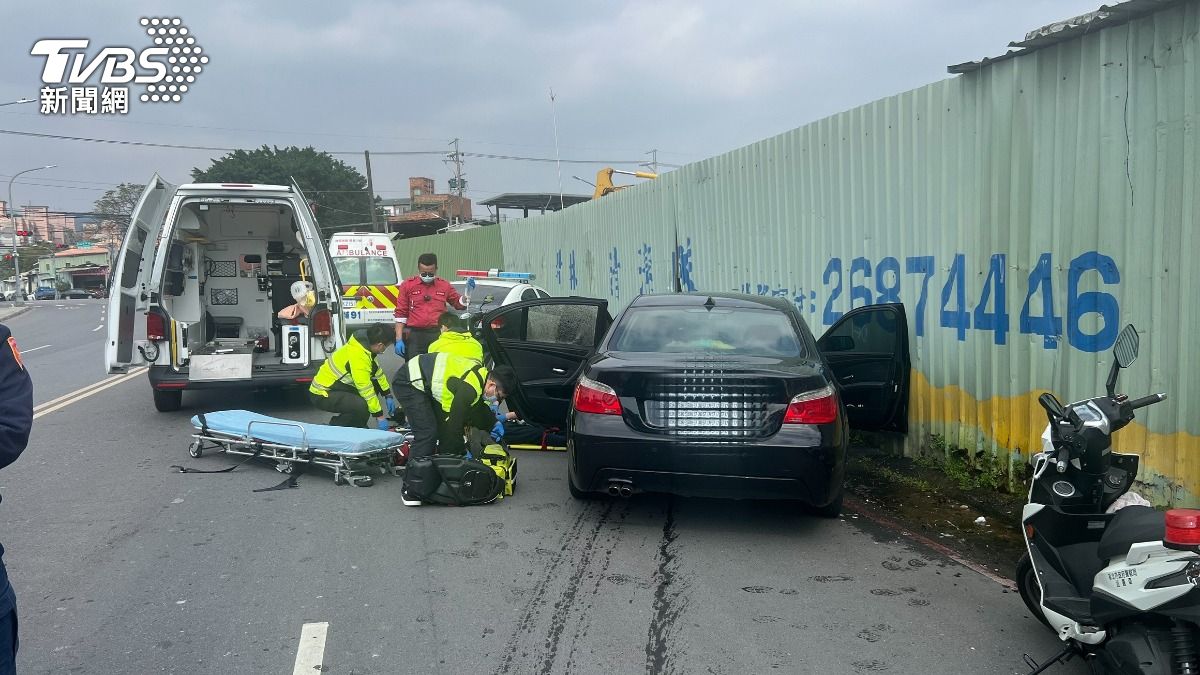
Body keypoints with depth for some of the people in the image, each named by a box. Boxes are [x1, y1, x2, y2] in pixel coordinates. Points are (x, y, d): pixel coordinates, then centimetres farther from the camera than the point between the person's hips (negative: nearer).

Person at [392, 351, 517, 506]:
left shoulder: (482, 373, 2)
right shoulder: (469, 388, -28)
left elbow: (479, 407, 22)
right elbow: (454, 424, -20)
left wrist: (494, 423, 13)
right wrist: (463, 451, -8)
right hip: (408, 383, -10)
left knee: (444, 428, 10)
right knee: (427, 433, -18)